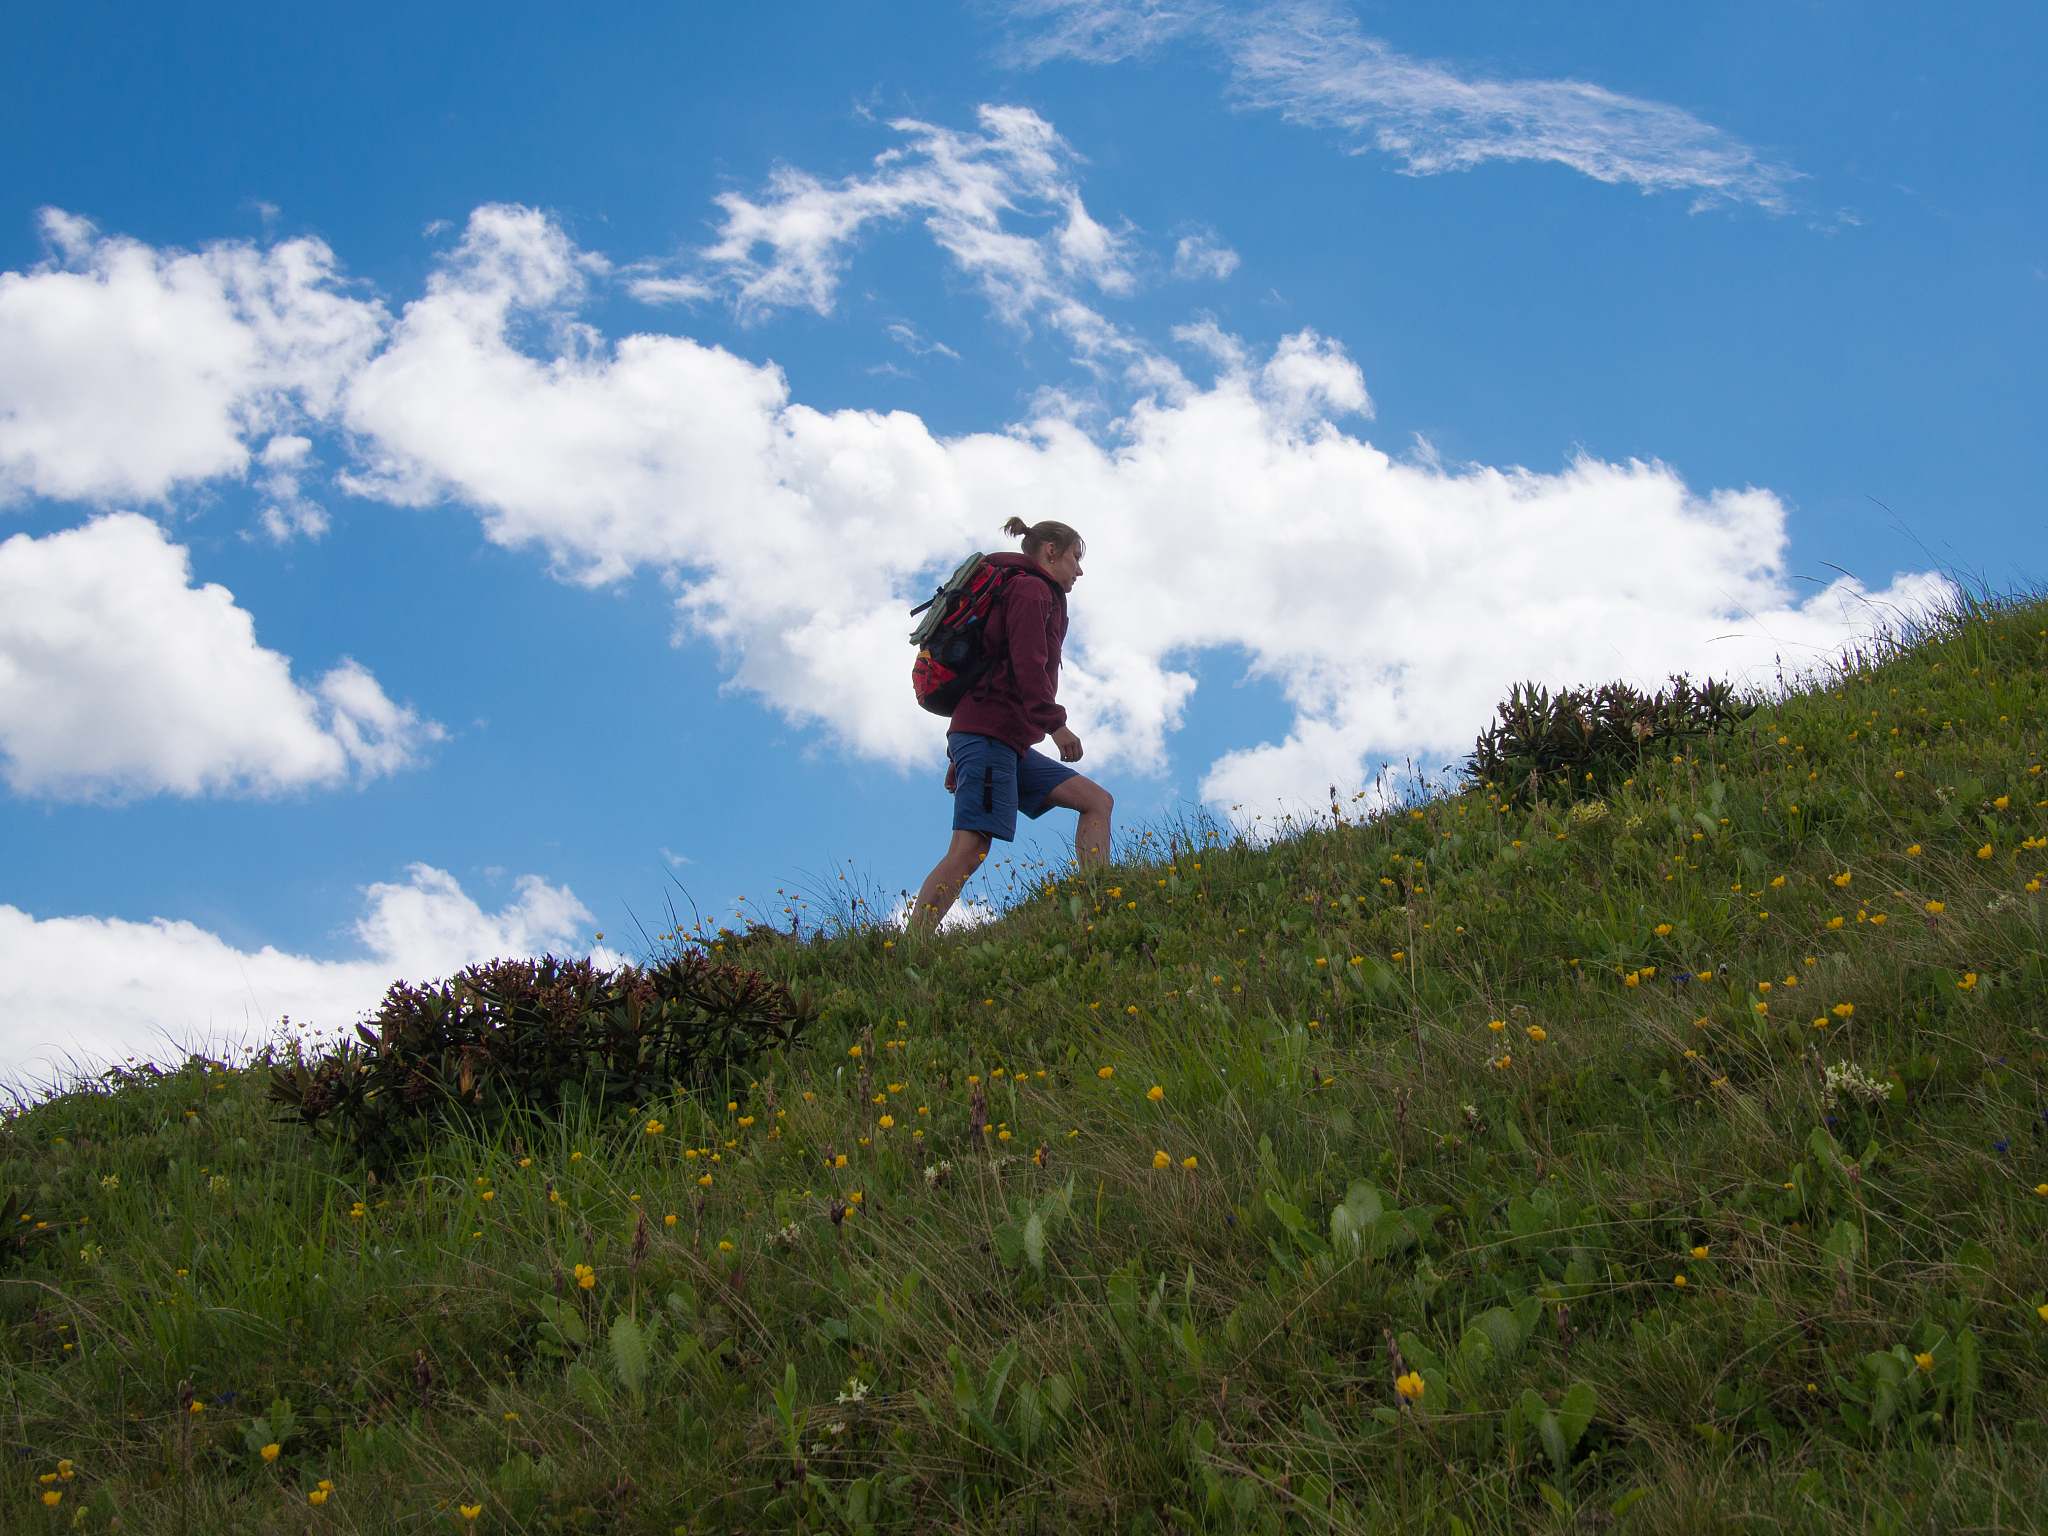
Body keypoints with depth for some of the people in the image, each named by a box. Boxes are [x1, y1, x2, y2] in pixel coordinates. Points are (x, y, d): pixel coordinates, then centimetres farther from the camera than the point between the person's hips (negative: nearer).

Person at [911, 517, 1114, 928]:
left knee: (1097, 800, 5)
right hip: (990, 734, -10)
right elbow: (1027, 663, -14)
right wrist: (1055, 723, -18)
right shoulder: (1031, 589, 2)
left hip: (1010, 743, 10)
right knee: (970, 850, -21)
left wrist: (958, 760, 23)